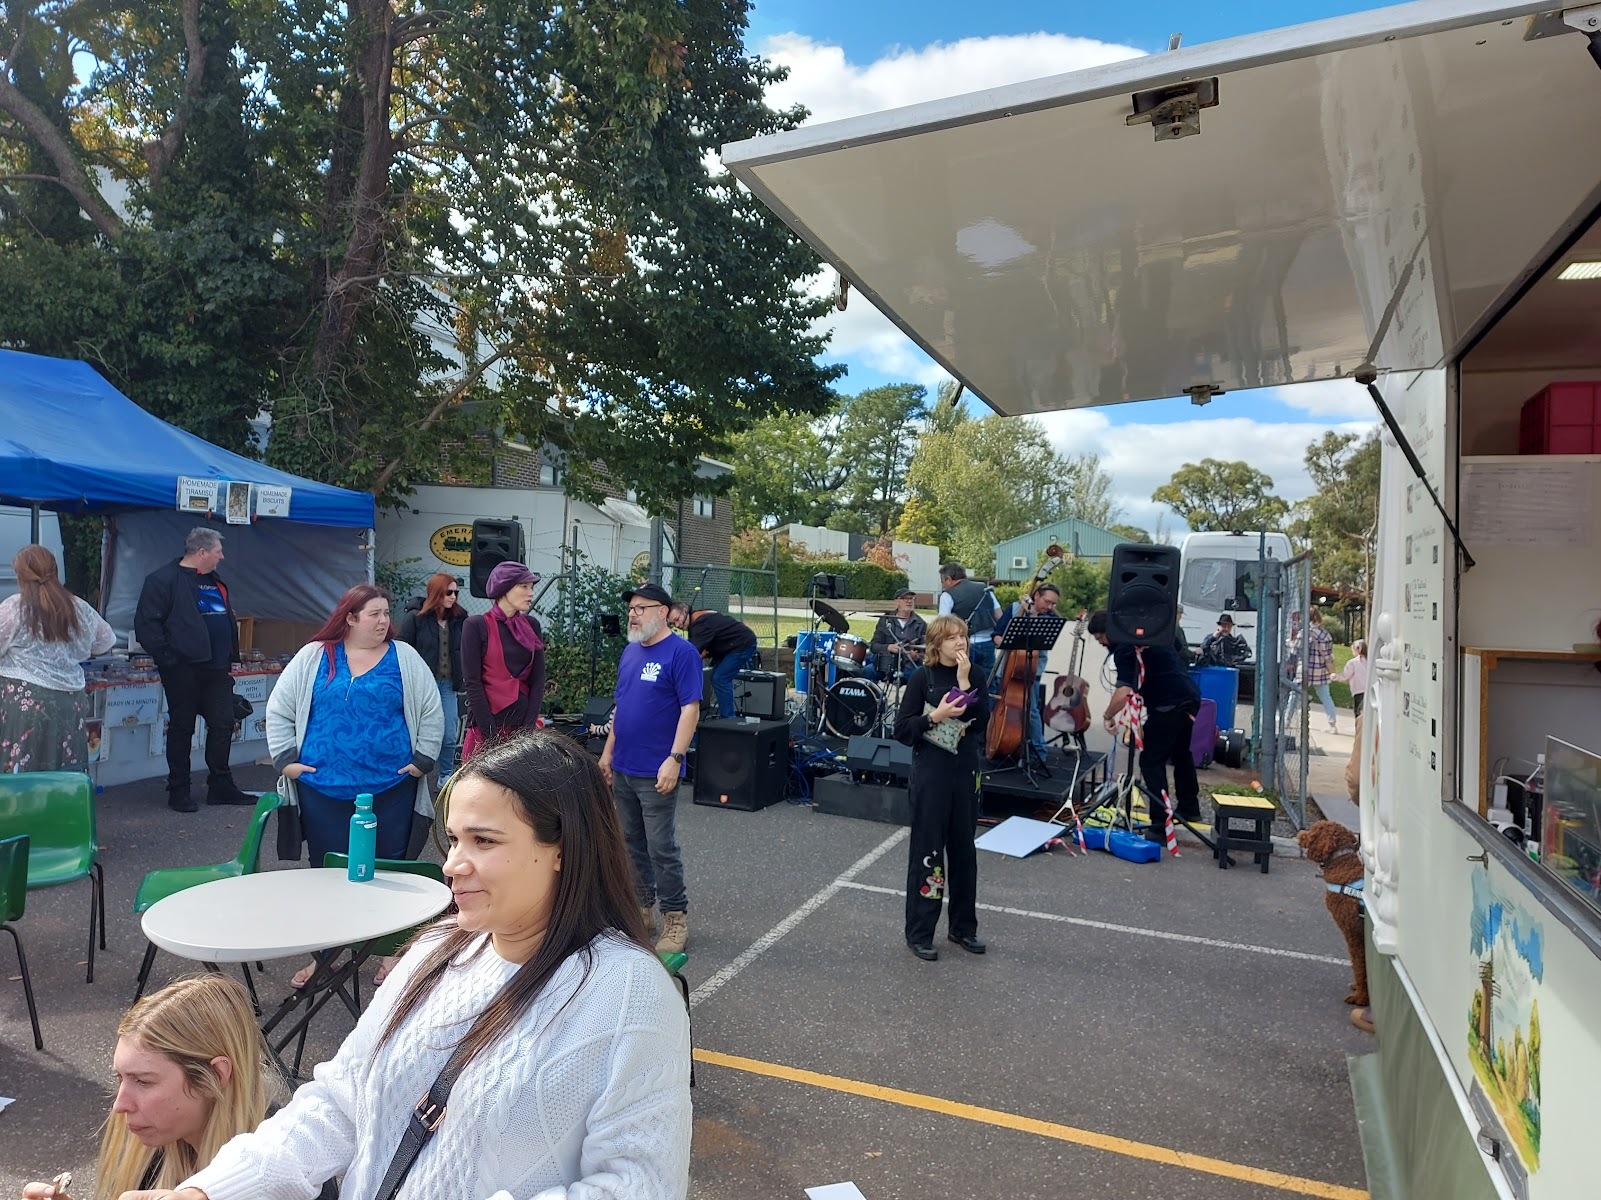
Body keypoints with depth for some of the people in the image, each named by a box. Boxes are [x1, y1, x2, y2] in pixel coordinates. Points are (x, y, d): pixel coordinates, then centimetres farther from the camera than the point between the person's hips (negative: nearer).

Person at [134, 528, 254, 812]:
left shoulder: (216, 582, 16)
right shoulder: (164, 580, -9)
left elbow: (228, 620, 25)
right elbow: (146, 624, -15)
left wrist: (230, 655, 16)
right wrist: (167, 658, -16)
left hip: (216, 669, 7)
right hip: (183, 670, -7)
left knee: (223, 725, 8)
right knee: (181, 728, 3)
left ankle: (221, 786, 19)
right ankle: (179, 791, 15)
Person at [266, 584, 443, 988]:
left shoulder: (404, 659, 2)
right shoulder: (314, 657, 3)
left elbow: (432, 712, 2)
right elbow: (279, 709, 8)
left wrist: (423, 760, -3)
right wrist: (285, 758, 1)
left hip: (391, 787, -1)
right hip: (324, 787, 1)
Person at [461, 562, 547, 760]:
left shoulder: (532, 625, 8)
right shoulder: (476, 625, -4)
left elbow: (538, 680, 5)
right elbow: (472, 683, -7)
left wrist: (529, 726, -5)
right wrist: (491, 734, -10)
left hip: (524, 723, 3)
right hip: (486, 726, -3)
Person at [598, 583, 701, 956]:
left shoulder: (681, 652, -12)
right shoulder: (630, 651, 12)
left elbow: (690, 709, -16)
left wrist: (674, 760, -22)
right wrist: (609, 751, 16)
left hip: (655, 773, -7)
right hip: (622, 769, 8)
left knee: (661, 848, -1)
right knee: (632, 844, 15)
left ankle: (676, 918, 12)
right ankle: (640, 908, 29)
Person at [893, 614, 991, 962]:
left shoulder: (974, 675, 5)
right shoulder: (923, 677, -6)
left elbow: (981, 720, -9)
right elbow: (901, 728, -8)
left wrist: (964, 681, -15)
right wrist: (934, 716, -22)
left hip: (966, 771, 4)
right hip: (930, 773, -4)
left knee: (963, 849, 13)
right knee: (927, 850, 1)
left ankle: (963, 926, 27)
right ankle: (919, 932, 12)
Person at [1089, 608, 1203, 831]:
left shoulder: (1124, 648, -16)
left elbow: (1124, 692, -28)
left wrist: (1108, 716, -15)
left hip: (1169, 704, -10)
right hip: (1190, 697, 10)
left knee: (1151, 762, -6)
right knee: (1181, 753, 27)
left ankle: (1161, 826, -9)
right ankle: (1189, 808, 44)